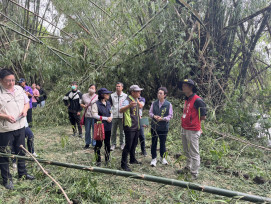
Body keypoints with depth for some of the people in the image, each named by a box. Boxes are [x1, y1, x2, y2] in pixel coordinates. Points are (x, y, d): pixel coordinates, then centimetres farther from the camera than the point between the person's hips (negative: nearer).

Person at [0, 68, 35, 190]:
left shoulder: (19, 89, 6)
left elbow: (26, 102, 17)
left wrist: (25, 109, -3)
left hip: (20, 126, 7)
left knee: (21, 151, 19)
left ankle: (22, 174, 37)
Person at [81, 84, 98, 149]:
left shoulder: (97, 97, 1)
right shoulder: (84, 96, 8)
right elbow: (81, 103, 18)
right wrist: (83, 106, -3)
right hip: (87, 115, 2)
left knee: (95, 130, 1)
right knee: (87, 130, 9)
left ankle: (95, 144, 14)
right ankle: (87, 143, 24)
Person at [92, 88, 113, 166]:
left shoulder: (108, 103, 8)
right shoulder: (96, 104, -12)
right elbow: (95, 115, -15)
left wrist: (111, 117, -6)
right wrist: (106, 118, -17)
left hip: (108, 127, 6)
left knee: (107, 143, 14)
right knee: (99, 144, 2)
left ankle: (107, 159, 28)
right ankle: (98, 161, 15)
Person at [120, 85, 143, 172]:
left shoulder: (136, 100, 12)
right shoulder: (127, 100, -16)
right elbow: (121, 110, -34)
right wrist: (129, 105, -49)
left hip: (136, 126, 9)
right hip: (129, 127, -9)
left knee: (134, 144, 20)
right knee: (128, 146, -7)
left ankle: (133, 159, 36)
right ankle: (124, 164, 1)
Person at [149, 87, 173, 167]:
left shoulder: (168, 104, -6)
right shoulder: (154, 103, 2)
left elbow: (170, 115, -4)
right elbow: (150, 112, 8)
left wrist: (163, 118, -18)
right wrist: (154, 116, -13)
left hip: (164, 127, -2)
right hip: (154, 126, 2)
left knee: (163, 143, 11)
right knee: (154, 143, 7)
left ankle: (162, 157, 31)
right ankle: (154, 159, 20)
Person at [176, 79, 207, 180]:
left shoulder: (197, 100, -17)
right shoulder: (187, 99, 12)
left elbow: (203, 116, -15)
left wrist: (193, 121, -4)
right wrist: (185, 122, 8)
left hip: (193, 131, -9)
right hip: (184, 129, 10)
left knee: (194, 153, 0)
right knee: (186, 151, 23)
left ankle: (194, 174, 10)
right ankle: (188, 168, 40)